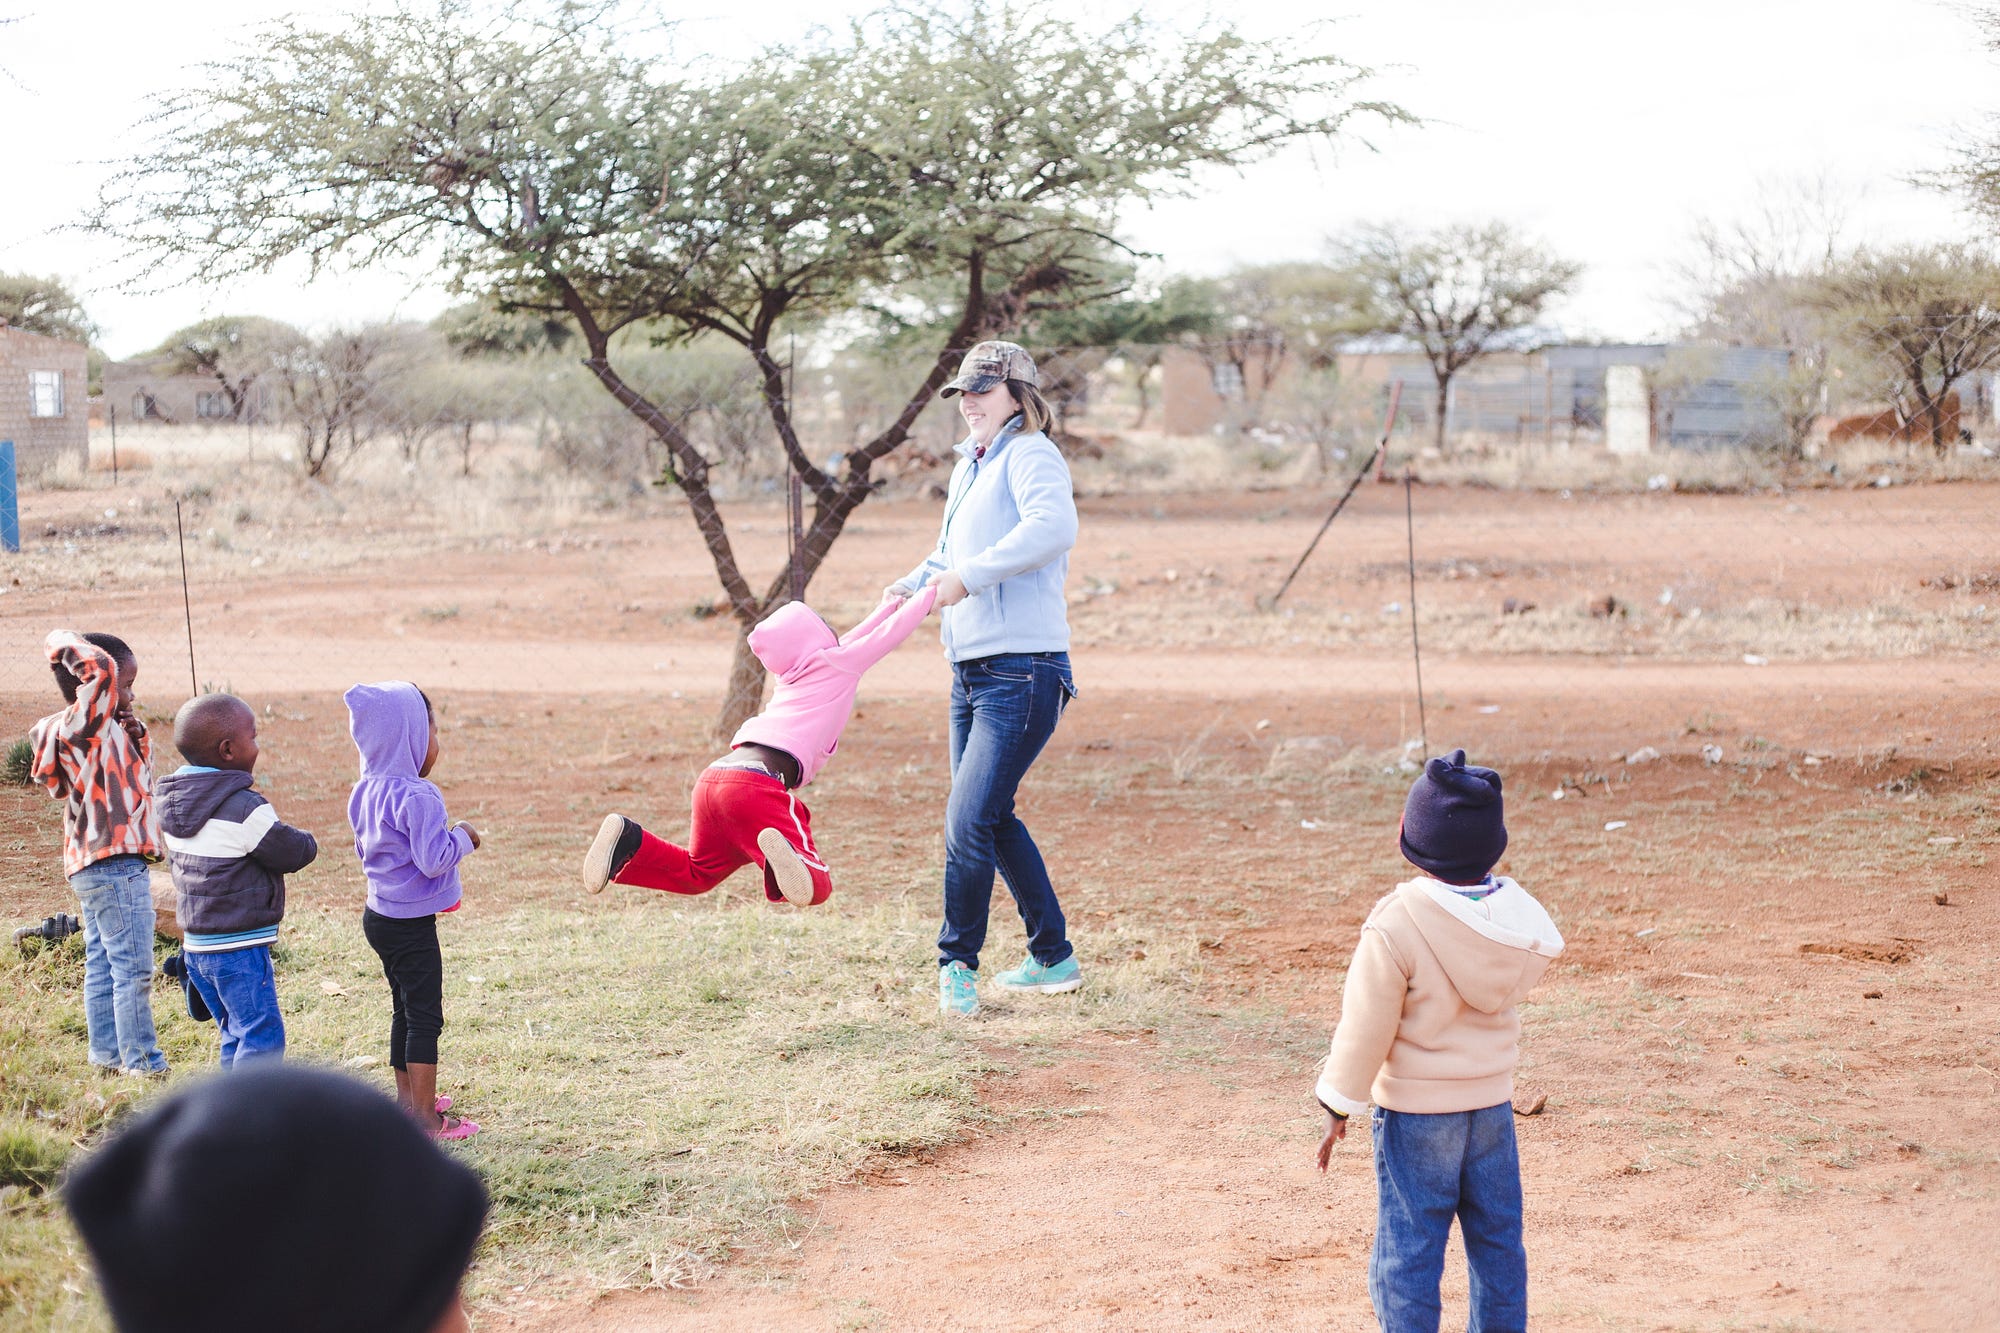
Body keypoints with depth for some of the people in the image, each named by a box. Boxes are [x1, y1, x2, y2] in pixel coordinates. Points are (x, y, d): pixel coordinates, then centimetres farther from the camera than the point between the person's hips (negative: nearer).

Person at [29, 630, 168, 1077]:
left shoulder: (107, 730, 12)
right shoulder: (83, 724, -17)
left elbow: (138, 770, 26)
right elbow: (100, 668, -32)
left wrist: (134, 734, 9)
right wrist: (65, 642, -16)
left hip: (91, 866, 11)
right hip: (115, 866, -11)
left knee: (102, 964, 16)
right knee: (133, 969, -6)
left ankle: (106, 1052, 24)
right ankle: (142, 1061, -2)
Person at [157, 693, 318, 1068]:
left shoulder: (173, 803, 6)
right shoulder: (245, 810, -19)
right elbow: (293, 852, -11)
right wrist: (306, 842, 11)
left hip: (196, 947, 9)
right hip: (239, 949, -9)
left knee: (236, 1034, 18)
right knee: (262, 1035, -5)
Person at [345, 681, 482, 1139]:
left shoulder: (368, 791, 4)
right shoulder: (417, 797, -24)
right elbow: (433, 860, -28)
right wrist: (461, 836, -10)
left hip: (379, 914, 9)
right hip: (411, 924, -9)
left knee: (404, 1009, 21)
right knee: (425, 1016, -2)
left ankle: (409, 1097, 32)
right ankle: (425, 1118, 1)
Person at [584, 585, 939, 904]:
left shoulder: (793, 675, 30)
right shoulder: (840, 664, 10)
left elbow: (847, 641, 44)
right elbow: (887, 636, 17)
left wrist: (889, 606, 54)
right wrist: (930, 596, 32)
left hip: (713, 778, 7)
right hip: (757, 786, -7)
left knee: (696, 875, 26)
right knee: (816, 886, -9)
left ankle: (629, 843, 0)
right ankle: (781, 854, -42)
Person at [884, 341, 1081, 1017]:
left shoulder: (1030, 455, -9)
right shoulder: (968, 467, 19)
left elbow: (1054, 528, -30)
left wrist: (970, 575, -30)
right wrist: (910, 587, 13)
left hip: (1023, 672, -10)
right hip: (971, 672, 10)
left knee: (968, 820, -13)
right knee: (991, 818, 14)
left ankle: (957, 963, 2)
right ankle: (1053, 957, 24)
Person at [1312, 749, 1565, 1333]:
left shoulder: (1395, 924, -21)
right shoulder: (1517, 916, -6)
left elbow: (1366, 1027, -16)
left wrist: (1338, 1107, -4)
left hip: (1414, 1109, -5)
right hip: (1492, 1102, 5)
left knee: (1408, 1252, 3)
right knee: (1498, 1241, 16)